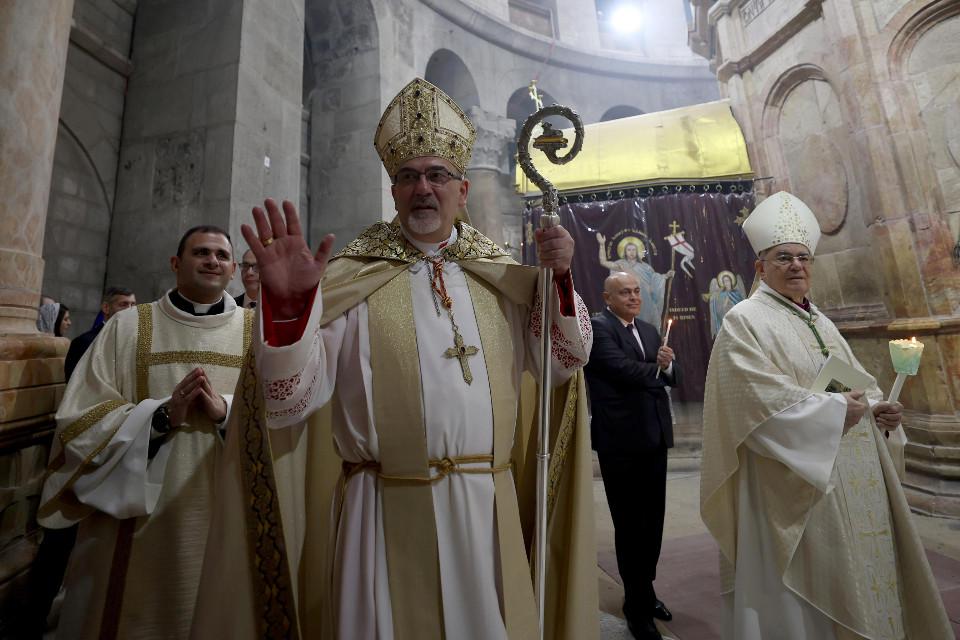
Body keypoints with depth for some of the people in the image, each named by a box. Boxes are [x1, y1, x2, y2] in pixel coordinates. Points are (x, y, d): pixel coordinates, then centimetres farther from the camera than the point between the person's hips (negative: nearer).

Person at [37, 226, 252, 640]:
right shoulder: (128, 326, 2)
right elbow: (80, 420, -4)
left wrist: (227, 411, -23)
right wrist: (161, 415, -21)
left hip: (227, 517, 0)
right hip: (136, 520, 0)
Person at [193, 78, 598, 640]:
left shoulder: (502, 277, 5)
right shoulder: (350, 280, -4)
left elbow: (565, 361, 5)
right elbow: (290, 399, -11)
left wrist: (559, 279, -9)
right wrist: (290, 304, -27)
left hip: (491, 509, 4)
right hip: (388, 514, -3)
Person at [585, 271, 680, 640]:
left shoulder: (649, 330, 14)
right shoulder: (597, 327, -10)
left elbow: (672, 377, 11)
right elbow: (622, 368, -21)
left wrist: (668, 365, -12)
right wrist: (656, 369, -4)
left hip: (654, 438, 7)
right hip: (620, 440, -7)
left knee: (652, 522, 18)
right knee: (630, 525, 8)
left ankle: (645, 590, 40)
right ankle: (637, 606, 27)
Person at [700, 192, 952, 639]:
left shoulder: (820, 322, 15)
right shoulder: (744, 321, -11)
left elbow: (857, 378, 19)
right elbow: (757, 396, -21)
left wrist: (875, 404, -1)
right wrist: (832, 410, -18)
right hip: (796, 482, -8)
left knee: (858, 570, 17)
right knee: (806, 589, 2)